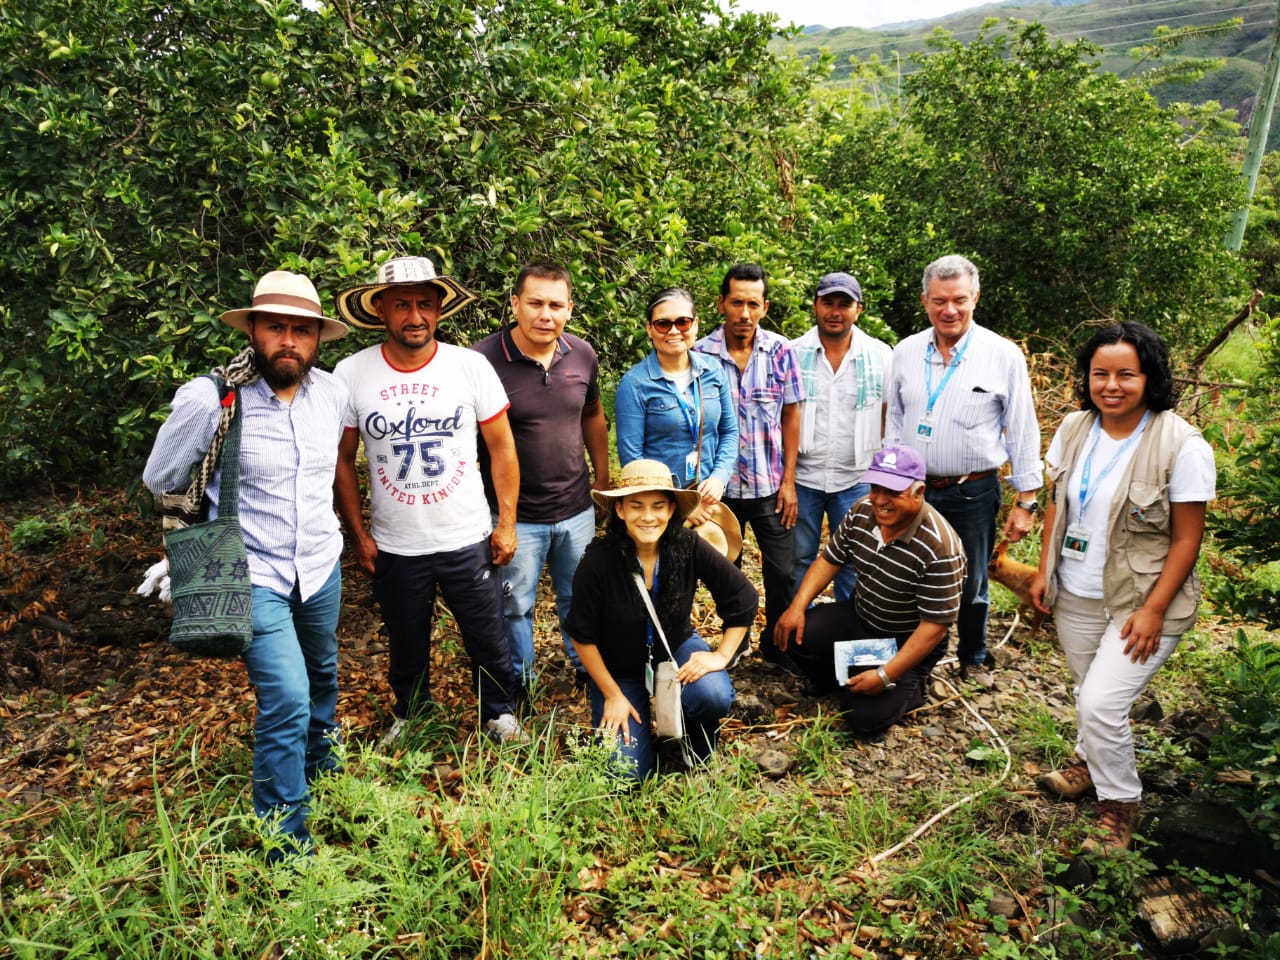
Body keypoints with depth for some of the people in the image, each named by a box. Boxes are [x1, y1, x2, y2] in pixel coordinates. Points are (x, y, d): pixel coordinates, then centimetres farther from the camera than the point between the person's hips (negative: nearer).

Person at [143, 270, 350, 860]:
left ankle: (322, 763, 54)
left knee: (321, 675, 25)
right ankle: (285, 844, 7)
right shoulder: (208, 399, -20)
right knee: (286, 702, -12)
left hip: (321, 566, 6)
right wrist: (230, 518, 8)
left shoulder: (333, 393, -5)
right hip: (252, 575, -5)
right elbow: (160, 481, -4)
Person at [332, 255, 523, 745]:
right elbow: (341, 460, 1)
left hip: (469, 540, 0)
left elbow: (502, 448, -2)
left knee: (488, 640, 13)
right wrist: (358, 534, 0)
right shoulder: (351, 374, -8)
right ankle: (409, 716, 46)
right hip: (394, 547, 1)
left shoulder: (471, 365, -9)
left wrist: (507, 522, -3)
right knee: (406, 645, 20)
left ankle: (500, 713, 39)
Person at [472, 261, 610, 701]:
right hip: (515, 515, -4)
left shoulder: (583, 355, -3)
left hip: (576, 509, 4)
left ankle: (586, 666, 44)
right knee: (515, 607, 12)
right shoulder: (482, 361, -17)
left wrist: (603, 479, 16)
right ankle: (518, 682, 35)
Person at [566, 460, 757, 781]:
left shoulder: (690, 547, -21)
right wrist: (612, 695, -8)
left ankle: (697, 746, 7)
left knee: (714, 695, -29)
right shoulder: (597, 563, -26)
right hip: (618, 667, -1)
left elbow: (744, 598, -11)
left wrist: (722, 655, -16)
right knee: (629, 771, -9)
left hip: (677, 647, 2)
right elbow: (583, 636, -13)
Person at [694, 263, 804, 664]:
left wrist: (789, 480, -1)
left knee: (782, 572, 6)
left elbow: (790, 415, 2)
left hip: (770, 485, 1)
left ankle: (778, 644, 29)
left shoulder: (780, 350, -4)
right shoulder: (700, 354, -9)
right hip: (720, 485, -1)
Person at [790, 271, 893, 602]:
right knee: (799, 560, 11)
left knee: (853, 562, 12)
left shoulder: (881, 355, -1)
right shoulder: (794, 353, -2)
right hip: (802, 476, 0)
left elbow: (890, 417, 3)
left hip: (857, 479, 0)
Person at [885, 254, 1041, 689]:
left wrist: (1026, 501, -5)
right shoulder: (906, 352, 1)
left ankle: (973, 660, 36)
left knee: (972, 586, 14)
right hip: (912, 490, 2)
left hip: (973, 494, -2)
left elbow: (1023, 432, -4)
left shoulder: (1004, 355, -8)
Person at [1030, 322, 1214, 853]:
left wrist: (1153, 611, -15)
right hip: (1075, 595, 5)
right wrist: (1044, 571, 6)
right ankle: (1090, 764, 47)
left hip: (1140, 601, -5)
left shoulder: (1183, 445, -18)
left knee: (1100, 703, -10)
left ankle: (1120, 803, 15)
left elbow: (1187, 539, -13)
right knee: (1088, 693, 20)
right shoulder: (1074, 429, -3)